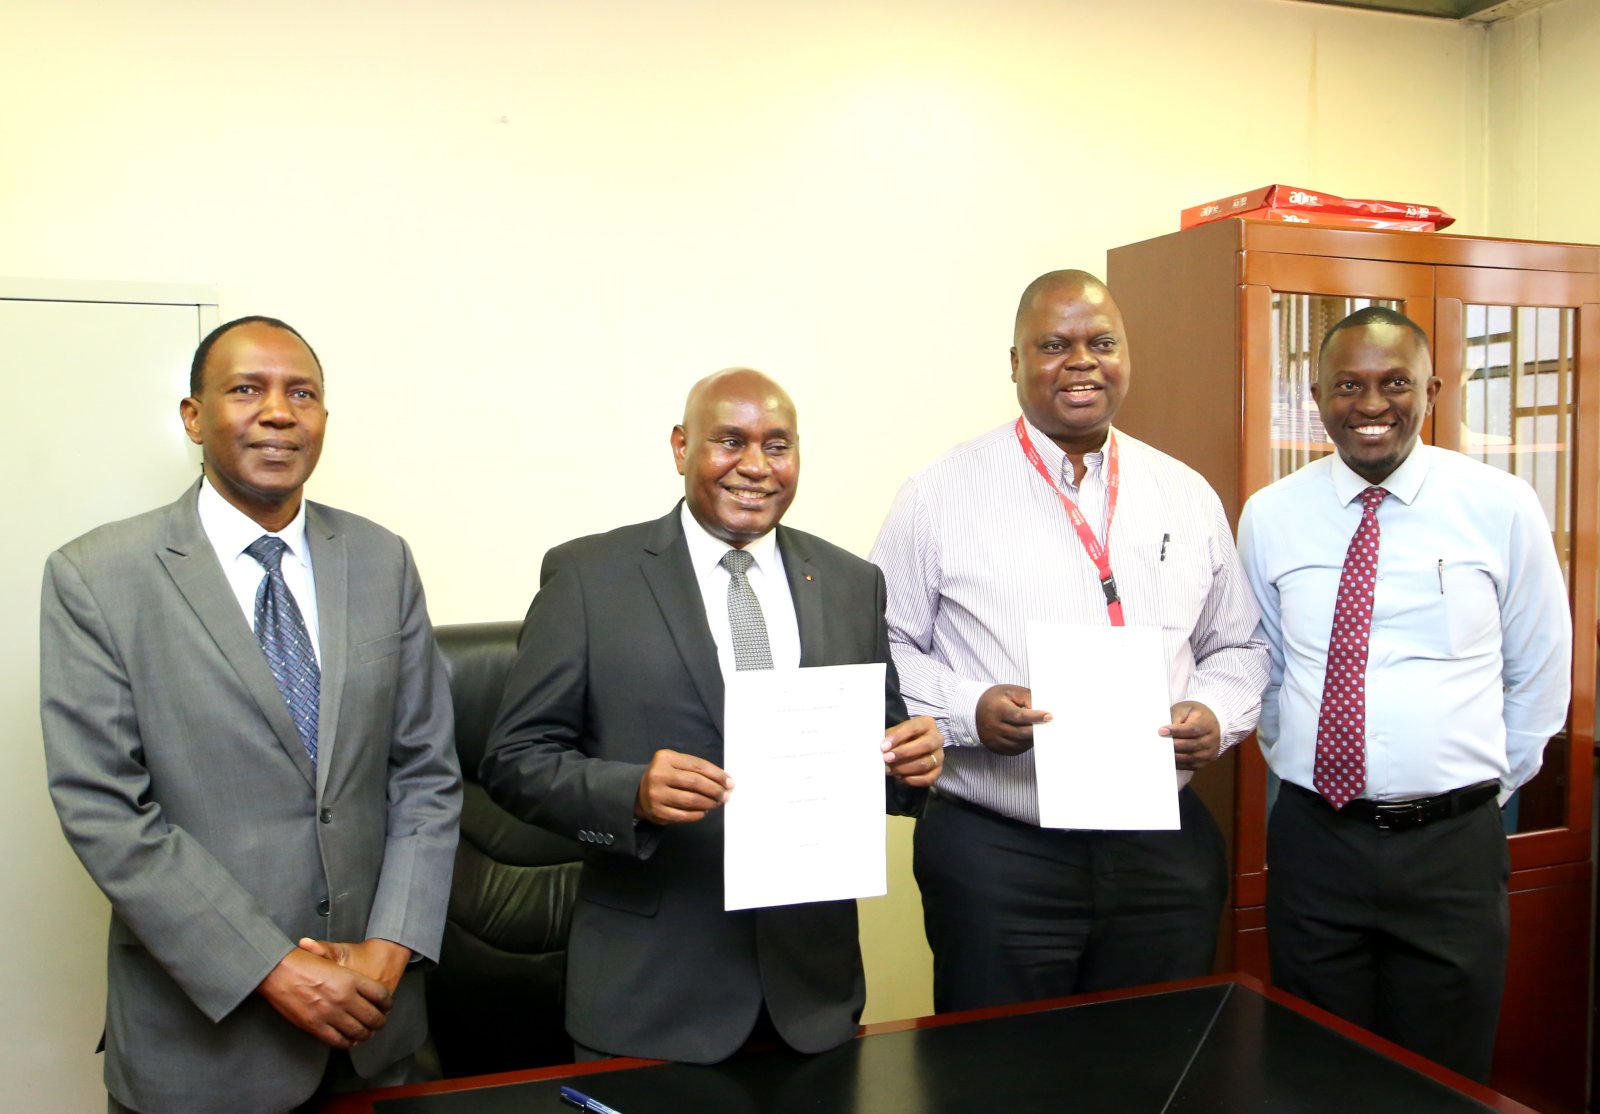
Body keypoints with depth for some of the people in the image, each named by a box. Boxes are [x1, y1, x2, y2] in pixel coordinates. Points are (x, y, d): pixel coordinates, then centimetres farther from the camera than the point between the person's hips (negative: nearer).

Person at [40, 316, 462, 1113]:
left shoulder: (381, 561, 1)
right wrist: (272, 968, -16)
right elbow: (102, 809, -12)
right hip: (200, 1023, -3)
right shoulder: (95, 577, -8)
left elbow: (427, 771, 2)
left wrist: (391, 946, -9)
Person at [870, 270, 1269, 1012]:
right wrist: (965, 709, -19)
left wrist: (1218, 714, -5)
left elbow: (1238, 645, 15)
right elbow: (880, 648, -2)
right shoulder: (940, 495, -3)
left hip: (1163, 853, 4)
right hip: (994, 856, -3)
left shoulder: (1187, 497, 8)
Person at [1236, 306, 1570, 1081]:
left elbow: (1539, 674, 6)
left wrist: (1490, 786, 7)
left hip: (1456, 846, 0)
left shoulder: (1502, 508, -3)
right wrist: (1299, 766, 9)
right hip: (1313, 841, 1)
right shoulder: (1269, 516, 0)